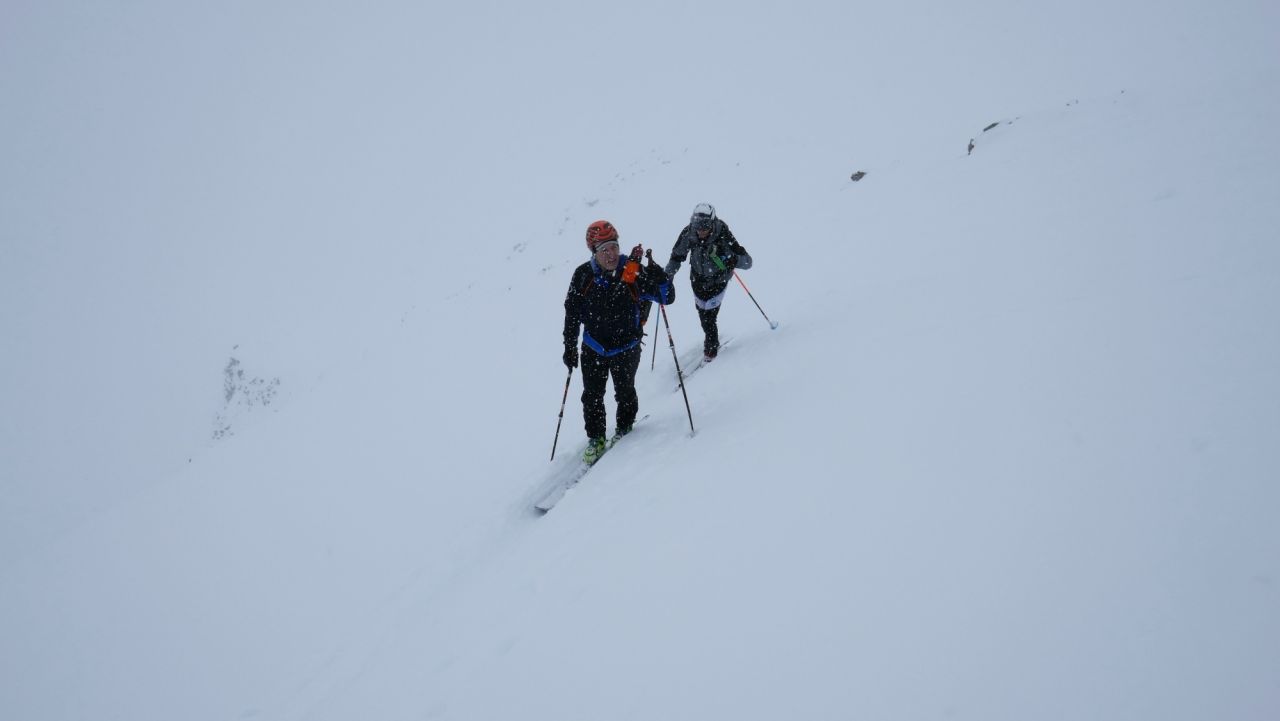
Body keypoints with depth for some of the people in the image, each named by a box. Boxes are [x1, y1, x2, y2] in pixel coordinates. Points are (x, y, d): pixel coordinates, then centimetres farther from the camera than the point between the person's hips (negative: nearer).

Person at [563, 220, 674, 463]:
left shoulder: (634, 272, -16)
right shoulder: (583, 275, -12)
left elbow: (667, 297, -12)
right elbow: (572, 313, 1)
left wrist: (659, 277, -32)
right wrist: (570, 347, 3)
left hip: (626, 347, -1)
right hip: (593, 349, 1)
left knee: (625, 393, 13)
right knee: (592, 396, 6)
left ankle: (625, 429, 40)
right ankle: (596, 439, 27)